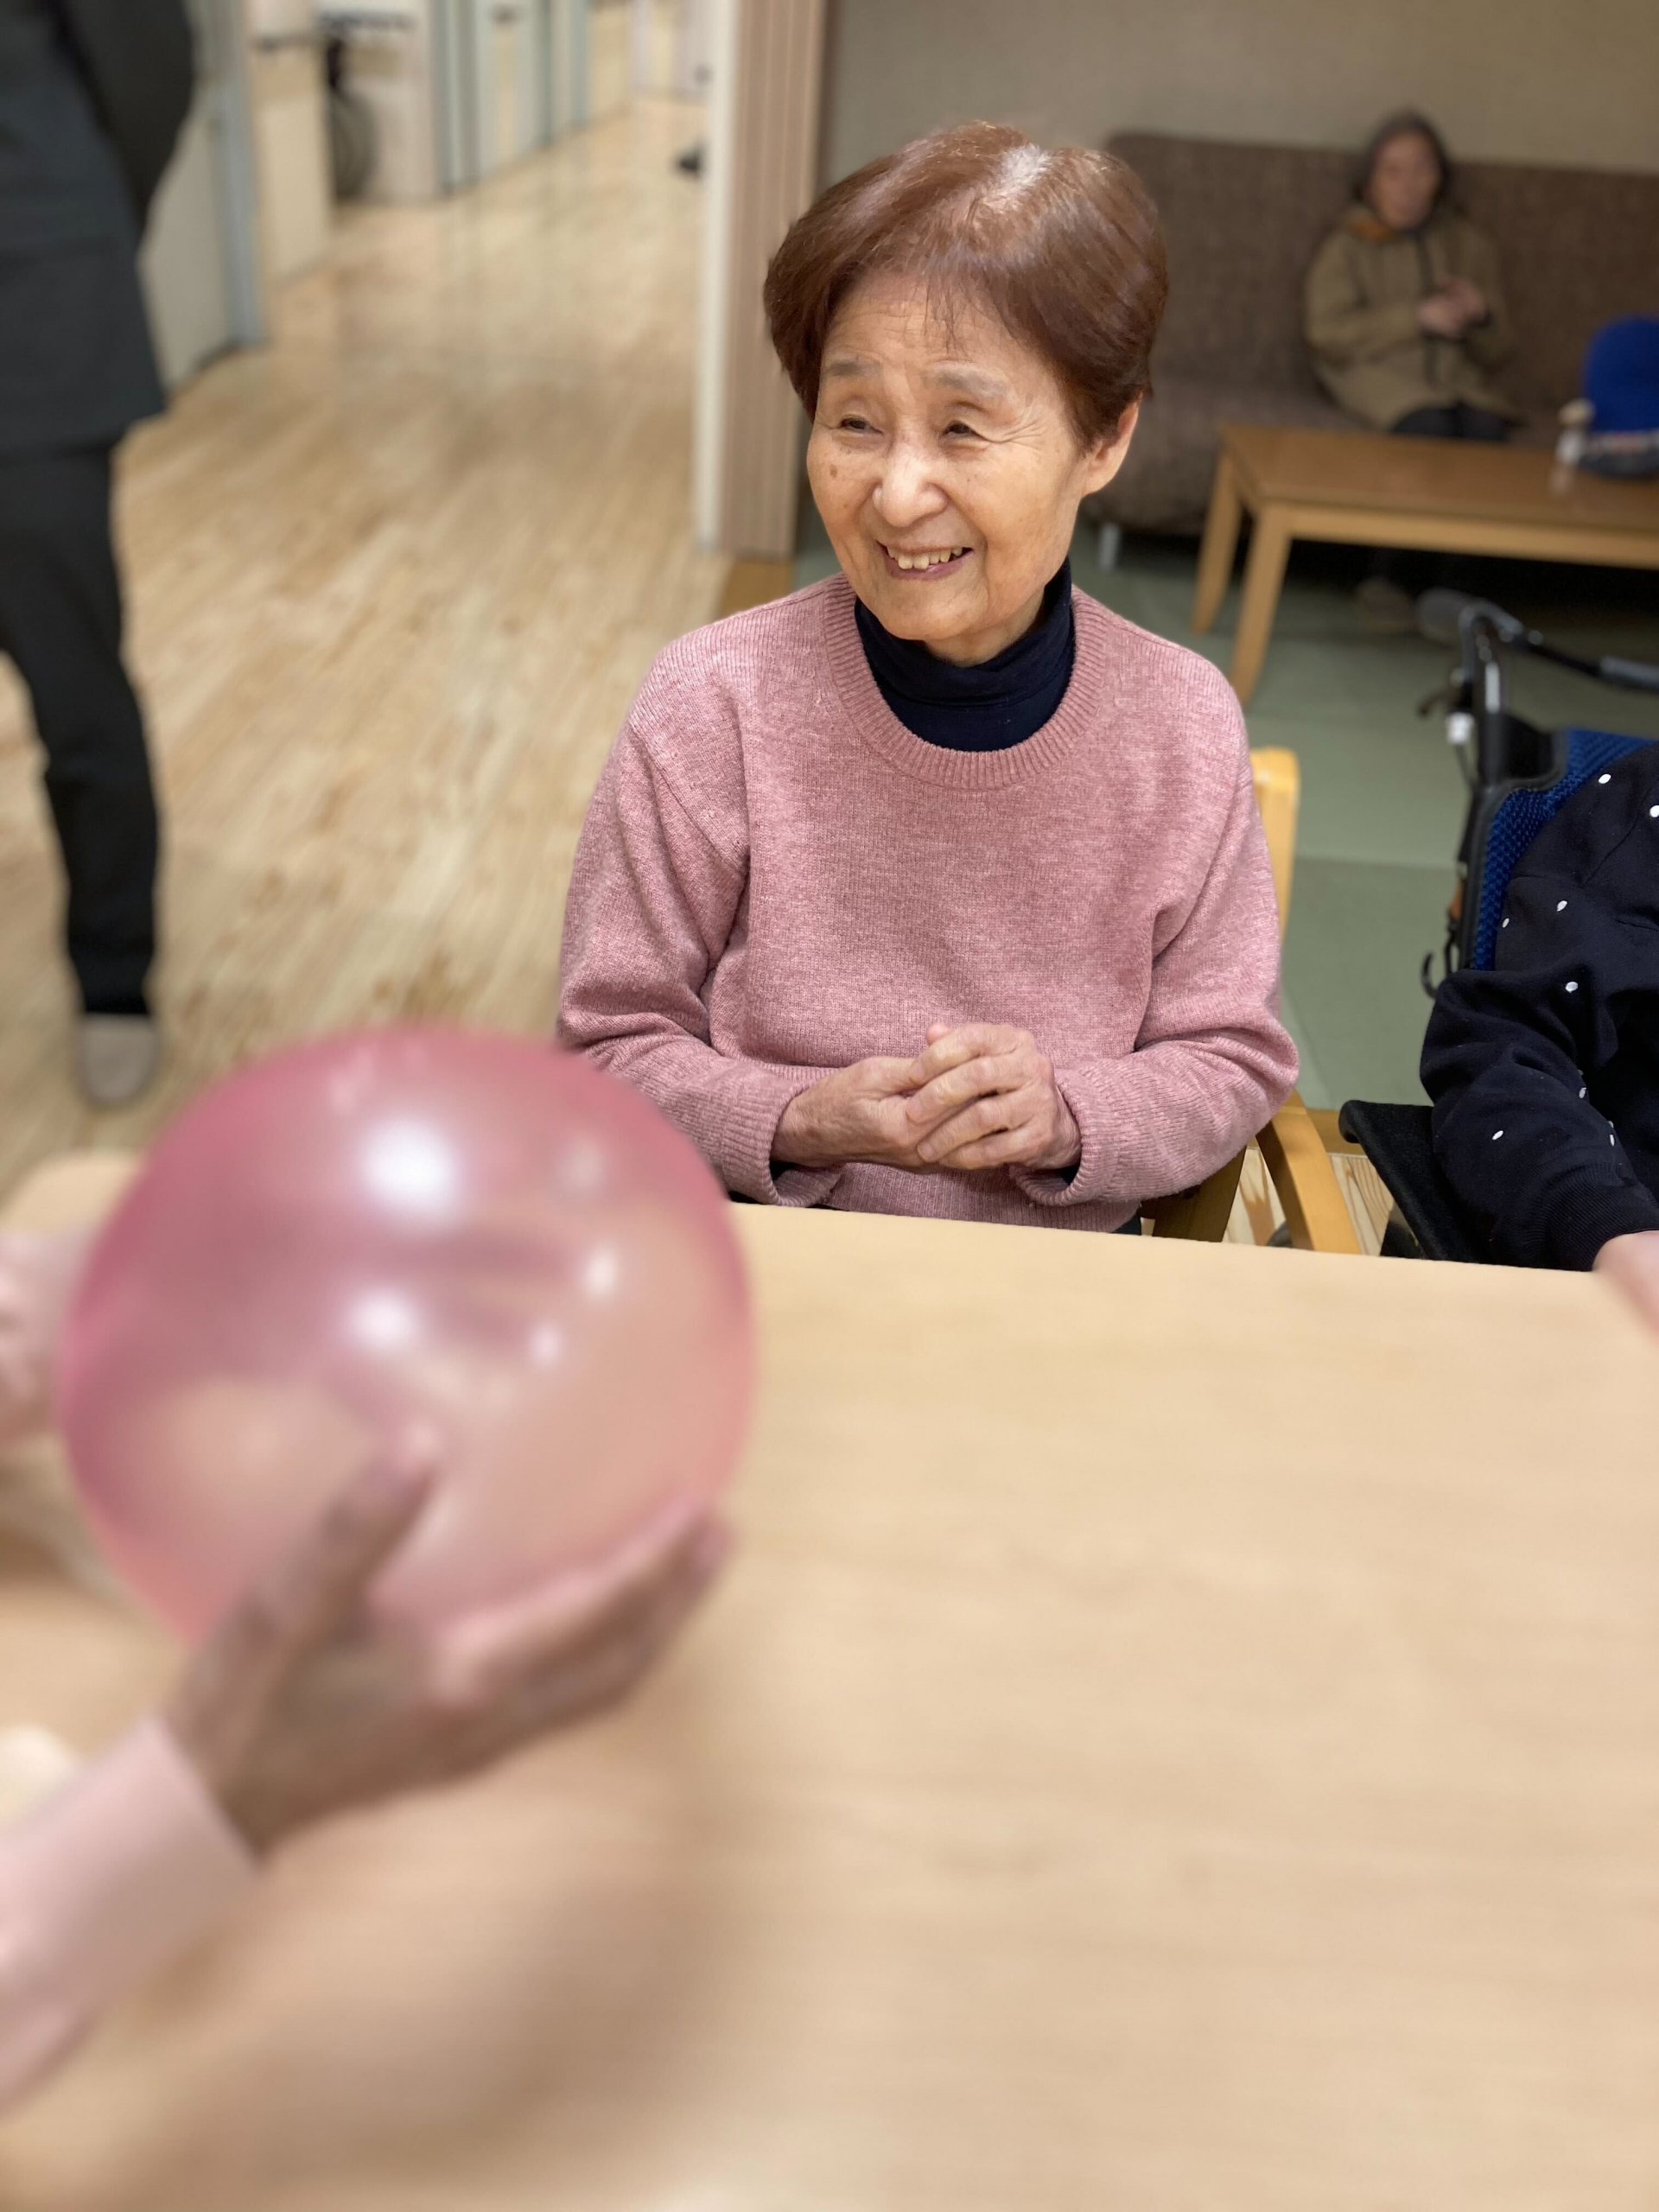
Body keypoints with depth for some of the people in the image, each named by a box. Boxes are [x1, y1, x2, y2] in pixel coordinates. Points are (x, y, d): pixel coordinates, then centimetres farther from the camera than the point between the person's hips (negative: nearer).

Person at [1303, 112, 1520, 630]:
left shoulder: (1471, 245, 20)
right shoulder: (1346, 247, 11)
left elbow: (1497, 352, 21)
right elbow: (1326, 334, -5)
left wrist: (1481, 316, -3)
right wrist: (1417, 318, -11)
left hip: (1457, 375, 3)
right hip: (1378, 373, -3)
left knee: (1485, 428, -32)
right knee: (1426, 426, -36)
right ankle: (1386, 575, -25)